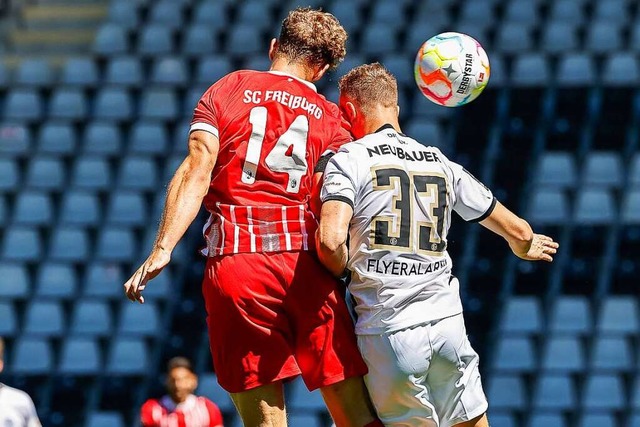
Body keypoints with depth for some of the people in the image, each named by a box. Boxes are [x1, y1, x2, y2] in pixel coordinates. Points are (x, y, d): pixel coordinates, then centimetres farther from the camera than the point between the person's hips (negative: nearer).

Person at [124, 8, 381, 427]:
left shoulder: (225, 90, 12)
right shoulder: (329, 118, 12)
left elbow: (196, 173, -1)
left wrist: (162, 249, -6)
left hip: (231, 264, 0)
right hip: (302, 262, 0)